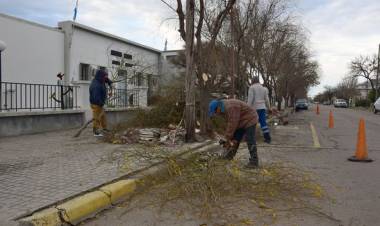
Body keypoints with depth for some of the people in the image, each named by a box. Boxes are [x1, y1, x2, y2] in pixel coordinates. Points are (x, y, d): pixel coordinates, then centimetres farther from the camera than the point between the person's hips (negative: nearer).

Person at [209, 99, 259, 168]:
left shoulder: (230, 107, -29)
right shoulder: (224, 108, 3)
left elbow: (233, 124, -29)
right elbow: (230, 123, 7)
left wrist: (227, 138, -21)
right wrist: (227, 137, 3)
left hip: (249, 120, -10)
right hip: (242, 122, 10)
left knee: (250, 141, -11)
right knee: (235, 140, 10)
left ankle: (254, 162, -7)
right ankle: (228, 157, 17)